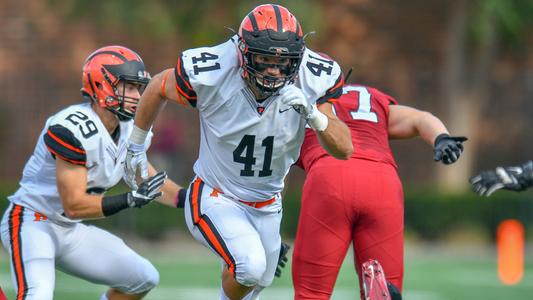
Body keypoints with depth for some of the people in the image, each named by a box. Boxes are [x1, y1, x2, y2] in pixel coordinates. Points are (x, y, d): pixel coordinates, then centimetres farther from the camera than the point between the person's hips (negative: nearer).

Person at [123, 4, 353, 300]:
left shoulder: (310, 80, -20)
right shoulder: (211, 74, -26)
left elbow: (344, 149, -18)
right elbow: (158, 87, -5)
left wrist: (312, 113, -38)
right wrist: (136, 145, 9)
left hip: (267, 206, 4)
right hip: (214, 198, -4)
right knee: (250, 265, -28)